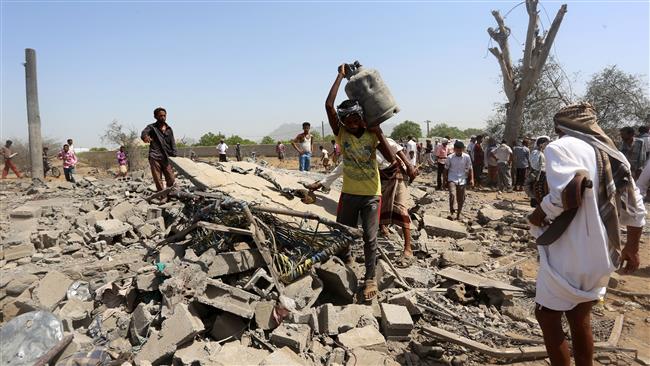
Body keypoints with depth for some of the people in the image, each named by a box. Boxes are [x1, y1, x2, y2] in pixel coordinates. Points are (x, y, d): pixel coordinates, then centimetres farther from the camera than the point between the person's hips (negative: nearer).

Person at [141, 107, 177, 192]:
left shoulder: (169, 129, 15)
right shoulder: (151, 127, 4)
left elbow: (172, 143, 13)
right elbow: (143, 133, -17)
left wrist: (174, 156, 1)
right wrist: (145, 137, -42)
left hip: (166, 158, 3)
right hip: (155, 158, -3)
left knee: (171, 180, 2)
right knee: (158, 180, -3)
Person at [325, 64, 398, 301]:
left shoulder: (372, 135, -5)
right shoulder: (341, 134, -5)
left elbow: (391, 160, -17)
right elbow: (329, 105, -19)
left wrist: (378, 132, -19)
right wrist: (341, 76, -14)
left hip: (371, 195, -1)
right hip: (349, 194, 2)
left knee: (370, 238, -2)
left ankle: (370, 278, 12)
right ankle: (347, 260, 40)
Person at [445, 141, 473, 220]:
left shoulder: (467, 157, -4)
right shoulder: (450, 157, -6)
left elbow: (470, 169, 3)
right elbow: (446, 169, 4)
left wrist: (472, 179, -5)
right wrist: (445, 180, 5)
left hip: (462, 180, 2)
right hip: (452, 179, -2)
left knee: (461, 199, 7)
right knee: (452, 194, -24)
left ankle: (458, 214, 25)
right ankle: (451, 212, -12)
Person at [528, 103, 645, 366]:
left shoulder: (561, 147, -12)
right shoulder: (614, 156, 12)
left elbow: (567, 193, -30)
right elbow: (636, 210, 14)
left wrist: (537, 216, -13)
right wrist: (632, 249, 24)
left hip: (568, 255, -8)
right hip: (602, 257, 8)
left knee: (547, 316, 9)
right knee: (580, 317, 22)